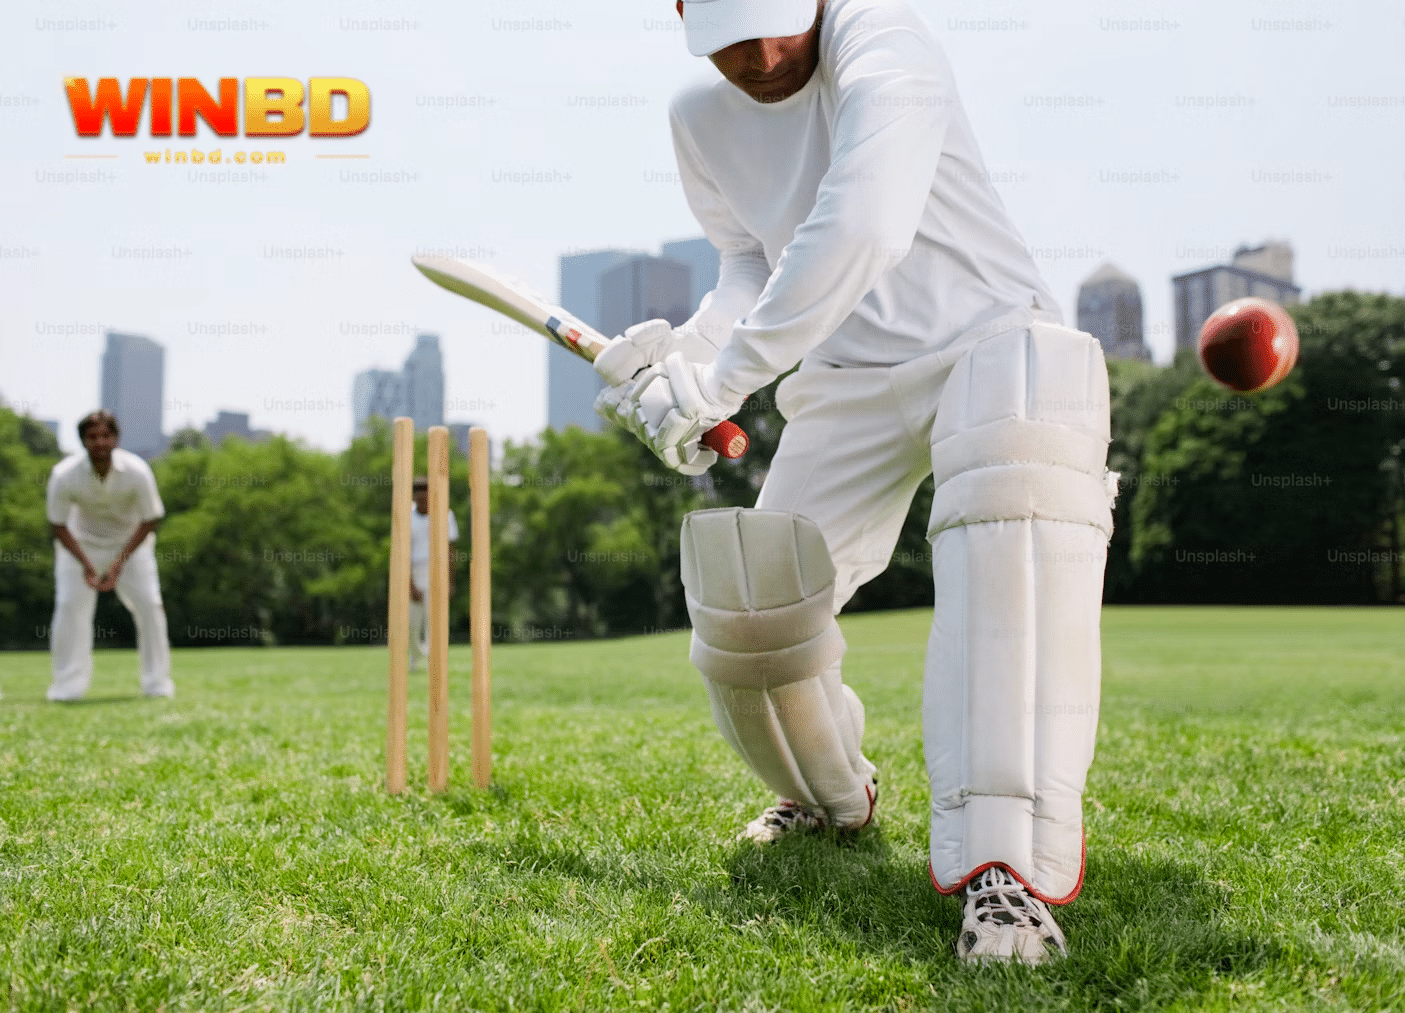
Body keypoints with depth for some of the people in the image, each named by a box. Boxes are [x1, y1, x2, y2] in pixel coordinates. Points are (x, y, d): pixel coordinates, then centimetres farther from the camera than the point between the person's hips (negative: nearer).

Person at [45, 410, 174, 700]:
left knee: (149, 604, -9)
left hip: (130, 542, 0)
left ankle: (157, 683, 5)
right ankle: (68, 686, 2)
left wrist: (120, 561, -22)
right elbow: (58, 524, -14)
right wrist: (86, 565, -23)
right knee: (70, 605, -11)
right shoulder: (64, 475, -25)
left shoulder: (137, 471, -25)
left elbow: (149, 520, -14)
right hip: (81, 543, 0)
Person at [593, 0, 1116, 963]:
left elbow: (862, 229, -38)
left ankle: (1005, 866, -44)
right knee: (743, 612, -6)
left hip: (993, 340, -5)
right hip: (848, 386, 6)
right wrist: (685, 352, -8)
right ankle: (832, 797, 29)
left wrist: (717, 379, -36)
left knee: (1017, 482, -40)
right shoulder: (701, 119, 3)